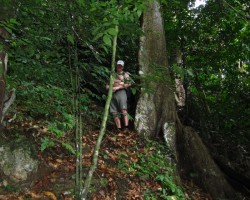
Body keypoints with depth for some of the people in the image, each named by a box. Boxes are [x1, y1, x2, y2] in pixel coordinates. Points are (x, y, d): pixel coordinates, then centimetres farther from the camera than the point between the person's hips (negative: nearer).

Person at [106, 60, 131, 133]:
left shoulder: (125, 74, 11)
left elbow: (128, 84, -2)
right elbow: (107, 85, 26)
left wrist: (118, 87, -9)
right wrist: (109, 87, 1)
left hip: (121, 92, -5)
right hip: (112, 94, 5)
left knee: (124, 110, -19)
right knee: (114, 112, -1)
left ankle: (126, 127, -24)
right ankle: (119, 129, 2)